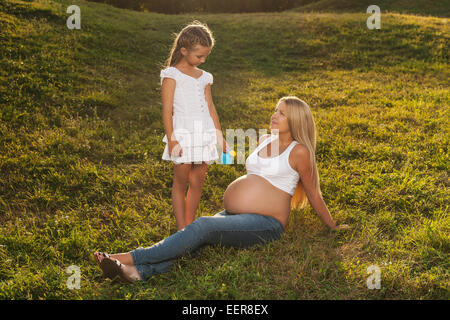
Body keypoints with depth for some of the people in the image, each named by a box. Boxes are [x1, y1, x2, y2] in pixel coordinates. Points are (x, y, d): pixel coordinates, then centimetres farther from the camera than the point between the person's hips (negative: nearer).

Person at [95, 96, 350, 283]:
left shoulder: (299, 151, -5)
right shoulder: (264, 140, 16)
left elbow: (314, 194, 3)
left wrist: (333, 227, 9)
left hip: (265, 224, -7)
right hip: (234, 216, 7)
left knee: (203, 227, -28)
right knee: (199, 235, -21)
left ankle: (131, 258, -30)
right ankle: (141, 272, -40)